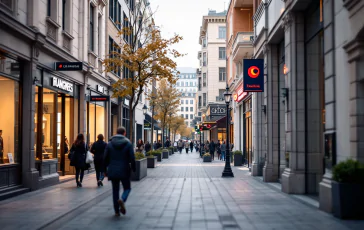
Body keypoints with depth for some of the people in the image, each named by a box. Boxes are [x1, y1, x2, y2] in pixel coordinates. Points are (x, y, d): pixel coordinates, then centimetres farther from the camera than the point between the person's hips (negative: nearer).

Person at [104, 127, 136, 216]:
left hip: (113, 171, 2)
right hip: (124, 171, -2)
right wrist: (134, 169, 4)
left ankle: (117, 211, 9)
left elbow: (105, 158, 2)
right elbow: (132, 158, -7)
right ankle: (122, 200, -18)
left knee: (115, 190, 11)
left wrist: (105, 170, 11)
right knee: (127, 188, 13)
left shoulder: (110, 144, 1)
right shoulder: (128, 144, -5)